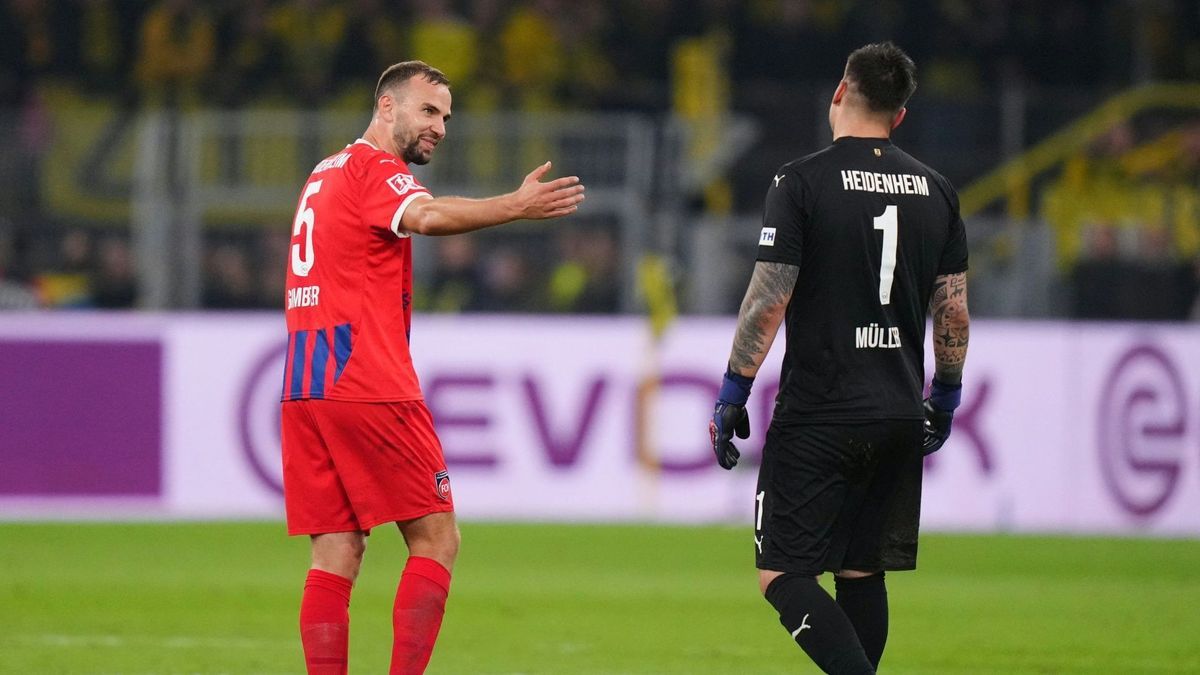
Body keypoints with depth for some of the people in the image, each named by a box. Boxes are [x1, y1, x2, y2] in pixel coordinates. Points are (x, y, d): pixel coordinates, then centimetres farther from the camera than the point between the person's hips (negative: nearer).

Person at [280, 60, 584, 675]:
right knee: (436, 539, -2)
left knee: (336, 554, 5)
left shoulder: (325, 174, 21)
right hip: (370, 388, -8)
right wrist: (516, 206, -38)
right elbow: (426, 216, -27)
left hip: (304, 392, 8)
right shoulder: (376, 170, -6)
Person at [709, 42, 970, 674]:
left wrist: (731, 397, -5)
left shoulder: (801, 182, -8)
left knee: (783, 575, -4)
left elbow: (769, 298, -12)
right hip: (899, 416, 6)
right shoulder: (935, 189, 8)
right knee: (861, 573, 14)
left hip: (818, 416, -6)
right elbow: (953, 308, 11)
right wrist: (945, 396, 24)